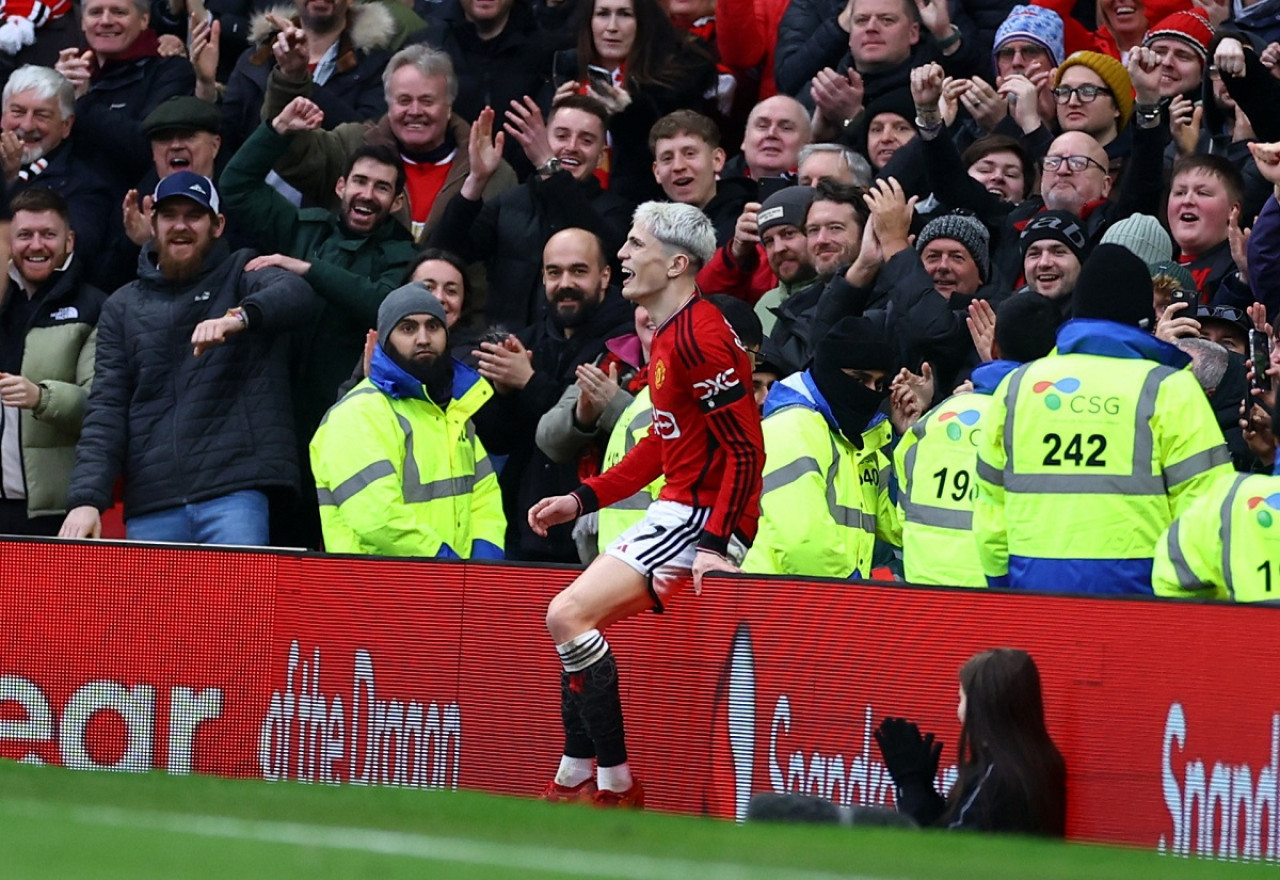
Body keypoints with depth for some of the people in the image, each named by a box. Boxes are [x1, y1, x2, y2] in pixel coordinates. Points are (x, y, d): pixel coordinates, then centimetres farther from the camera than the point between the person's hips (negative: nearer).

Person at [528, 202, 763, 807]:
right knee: (574, 620, 13)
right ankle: (574, 785, 15)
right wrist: (583, 500, 20)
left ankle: (617, 786, -14)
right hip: (677, 510, 11)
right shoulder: (667, 334, 13)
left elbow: (746, 450, -21)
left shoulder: (698, 338, -19)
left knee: (568, 616, -16)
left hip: (704, 518, -11)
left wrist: (713, 545, -26)